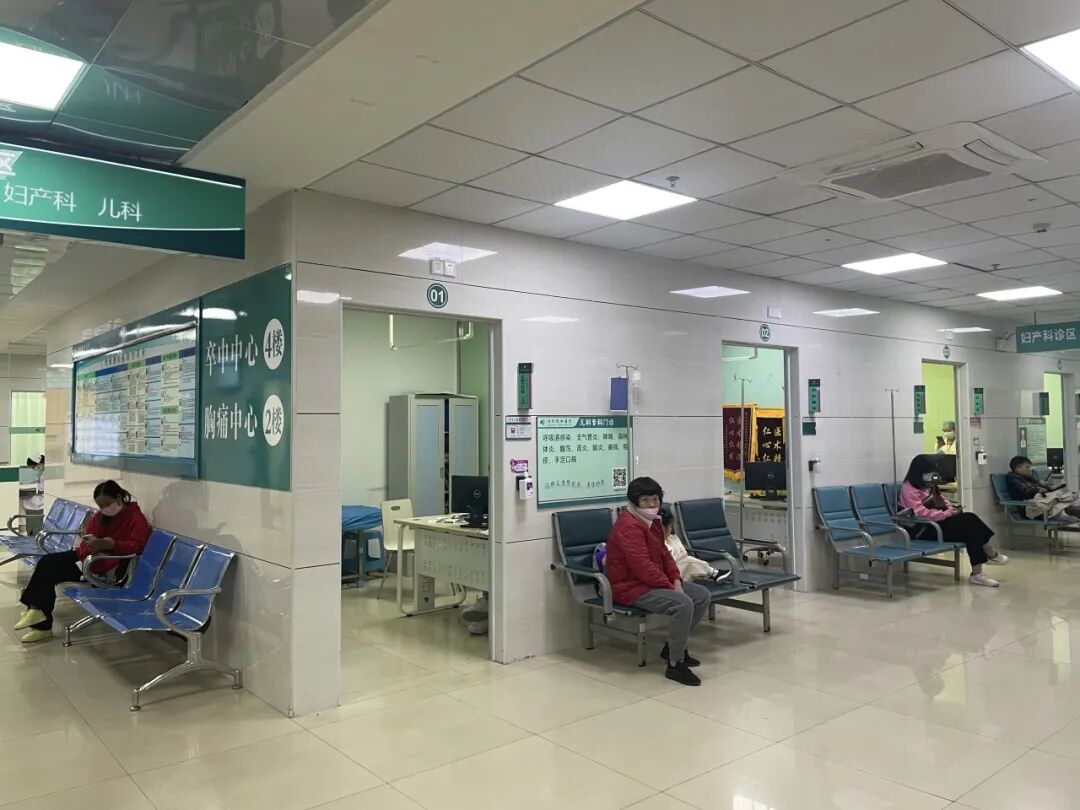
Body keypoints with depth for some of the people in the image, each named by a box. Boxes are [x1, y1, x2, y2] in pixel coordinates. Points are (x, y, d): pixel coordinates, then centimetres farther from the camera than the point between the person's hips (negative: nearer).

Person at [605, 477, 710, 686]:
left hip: (654, 582, 11)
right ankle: (675, 665, -15)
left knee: (702, 595, 4)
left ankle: (673, 646, 15)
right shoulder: (629, 526, -21)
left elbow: (664, 554, 15)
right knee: (683, 604, -29)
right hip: (632, 587, -11)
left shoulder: (652, 522, 13)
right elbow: (643, 567, -27)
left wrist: (677, 581, -1)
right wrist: (671, 587, -21)